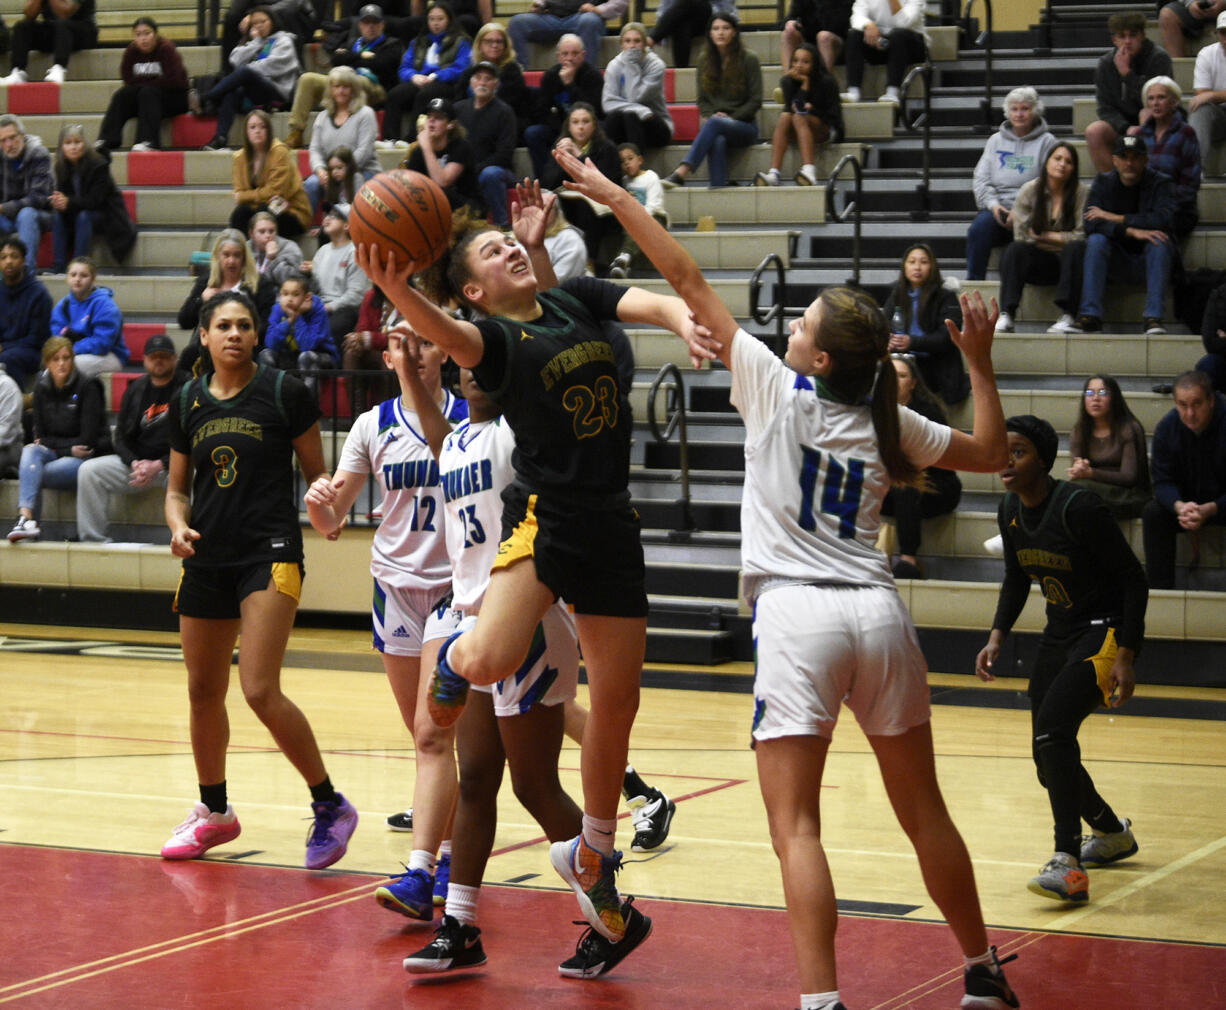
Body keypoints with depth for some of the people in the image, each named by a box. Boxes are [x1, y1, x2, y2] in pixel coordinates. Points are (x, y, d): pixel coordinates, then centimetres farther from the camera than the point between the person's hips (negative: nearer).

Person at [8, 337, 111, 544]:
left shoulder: (87, 387, -7)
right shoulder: (42, 389, 8)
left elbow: (88, 439, -11)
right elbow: (39, 436, 8)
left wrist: (53, 445, -7)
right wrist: (68, 448, -7)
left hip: (87, 459, -4)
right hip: (53, 456, 4)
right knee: (30, 451, -30)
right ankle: (26, 516, -46)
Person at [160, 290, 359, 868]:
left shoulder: (284, 393, -3)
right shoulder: (188, 403, 9)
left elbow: (317, 474, 2)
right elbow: (177, 487, 16)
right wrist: (179, 525, -3)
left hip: (269, 554, -5)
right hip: (207, 559, 5)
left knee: (260, 691, -17)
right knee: (203, 691, 12)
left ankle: (329, 805, -2)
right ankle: (214, 812, 32)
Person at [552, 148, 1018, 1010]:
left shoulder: (779, 390, -2)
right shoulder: (887, 424, 8)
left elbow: (688, 280, 2)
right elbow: (991, 453, 24)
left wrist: (614, 196, 7)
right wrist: (979, 362, 26)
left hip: (797, 616, -5)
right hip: (878, 614, 5)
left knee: (797, 827, -6)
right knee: (925, 815, 16)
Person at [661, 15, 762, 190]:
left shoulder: (749, 60, 0)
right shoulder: (704, 60, 11)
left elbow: (756, 101, -2)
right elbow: (702, 99, 14)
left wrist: (730, 117, -12)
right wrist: (709, 116, -7)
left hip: (744, 126, -2)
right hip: (714, 124, 2)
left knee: (715, 124, -37)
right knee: (717, 141, -37)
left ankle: (680, 173, -51)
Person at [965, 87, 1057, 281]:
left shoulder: (1046, 142, 9)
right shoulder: (996, 141, 22)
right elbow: (981, 178, 14)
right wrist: (993, 204, -7)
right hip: (996, 207, 3)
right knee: (980, 226, -30)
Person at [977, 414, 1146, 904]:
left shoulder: (1077, 507, -23)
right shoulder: (1010, 510, -1)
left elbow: (1133, 577, -19)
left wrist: (1124, 656, -23)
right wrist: (997, 636, 3)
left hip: (1105, 629, -8)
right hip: (1059, 633, 8)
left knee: (1052, 729, -26)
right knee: (1048, 755, 11)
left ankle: (1068, 865, -27)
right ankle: (1112, 832, 39)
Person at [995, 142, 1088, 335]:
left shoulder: (1081, 193, -5)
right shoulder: (1029, 191, 1)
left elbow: (1081, 236, -13)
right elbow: (1021, 236, -6)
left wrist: (1043, 235, -7)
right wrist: (1061, 239, -8)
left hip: (1068, 261, -1)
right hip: (1038, 263, 1)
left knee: (1075, 249, -34)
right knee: (1014, 249, -28)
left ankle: (1068, 317, -39)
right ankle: (1006, 316, -39)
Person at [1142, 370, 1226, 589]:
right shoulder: (1167, 428, -10)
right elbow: (1162, 482, -9)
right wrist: (1179, 506, -32)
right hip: (1186, 502, 4)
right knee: (1153, 513, -23)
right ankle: (1160, 592, -21)